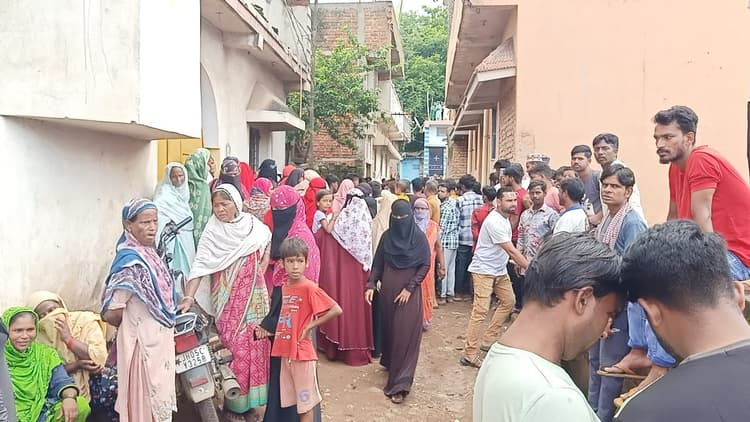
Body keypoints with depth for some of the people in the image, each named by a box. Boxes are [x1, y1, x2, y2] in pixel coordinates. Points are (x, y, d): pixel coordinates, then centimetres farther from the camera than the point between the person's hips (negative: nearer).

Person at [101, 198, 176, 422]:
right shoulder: (131, 261, -22)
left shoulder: (148, 254, 4)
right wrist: (131, 324, -5)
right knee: (147, 398, 5)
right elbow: (111, 313, -22)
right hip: (143, 342, -8)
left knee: (156, 395, 18)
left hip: (158, 339, 8)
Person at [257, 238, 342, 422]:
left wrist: (310, 326, -17)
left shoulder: (309, 287, -16)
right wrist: (269, 329, 3)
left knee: (305, 402, 5)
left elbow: (336, 310, -21)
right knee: (291, 402, 15)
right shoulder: (284, 287, 6)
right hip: (285, 353, 7)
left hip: (302, 353, -7)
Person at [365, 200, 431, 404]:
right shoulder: (387, 236, 4)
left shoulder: (419, 237, -6)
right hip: (388, 291, 4)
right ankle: (390, 363, 39)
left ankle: (400, 383, -4)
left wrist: (409, 288, -12)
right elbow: (378, 264, 7)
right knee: (389, 329, 14)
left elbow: (425, 265, -6)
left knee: (405, 334, -6)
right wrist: (371, 285, -5)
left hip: (409, 292, -4)